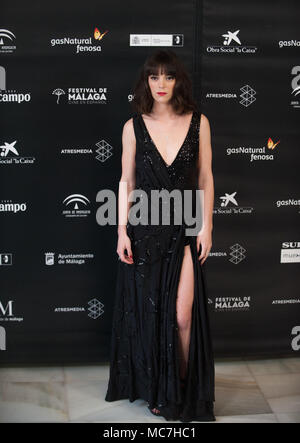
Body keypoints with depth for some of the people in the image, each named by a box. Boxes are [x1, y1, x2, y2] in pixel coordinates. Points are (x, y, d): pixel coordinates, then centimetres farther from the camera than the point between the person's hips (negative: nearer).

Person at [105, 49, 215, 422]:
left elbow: (206, 179, 3)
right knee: (147, 311, 9)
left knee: (183, 316, -3)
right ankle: (155, 389, 27)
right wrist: (122, 230, -3)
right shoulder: (134, 126, 0)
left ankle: (184, 390, 18)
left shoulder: (198, 122, 0)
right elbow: (127, 181, 3)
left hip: (184, 229, 0)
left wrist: (206, 227, -2)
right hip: (144, 228, 1)